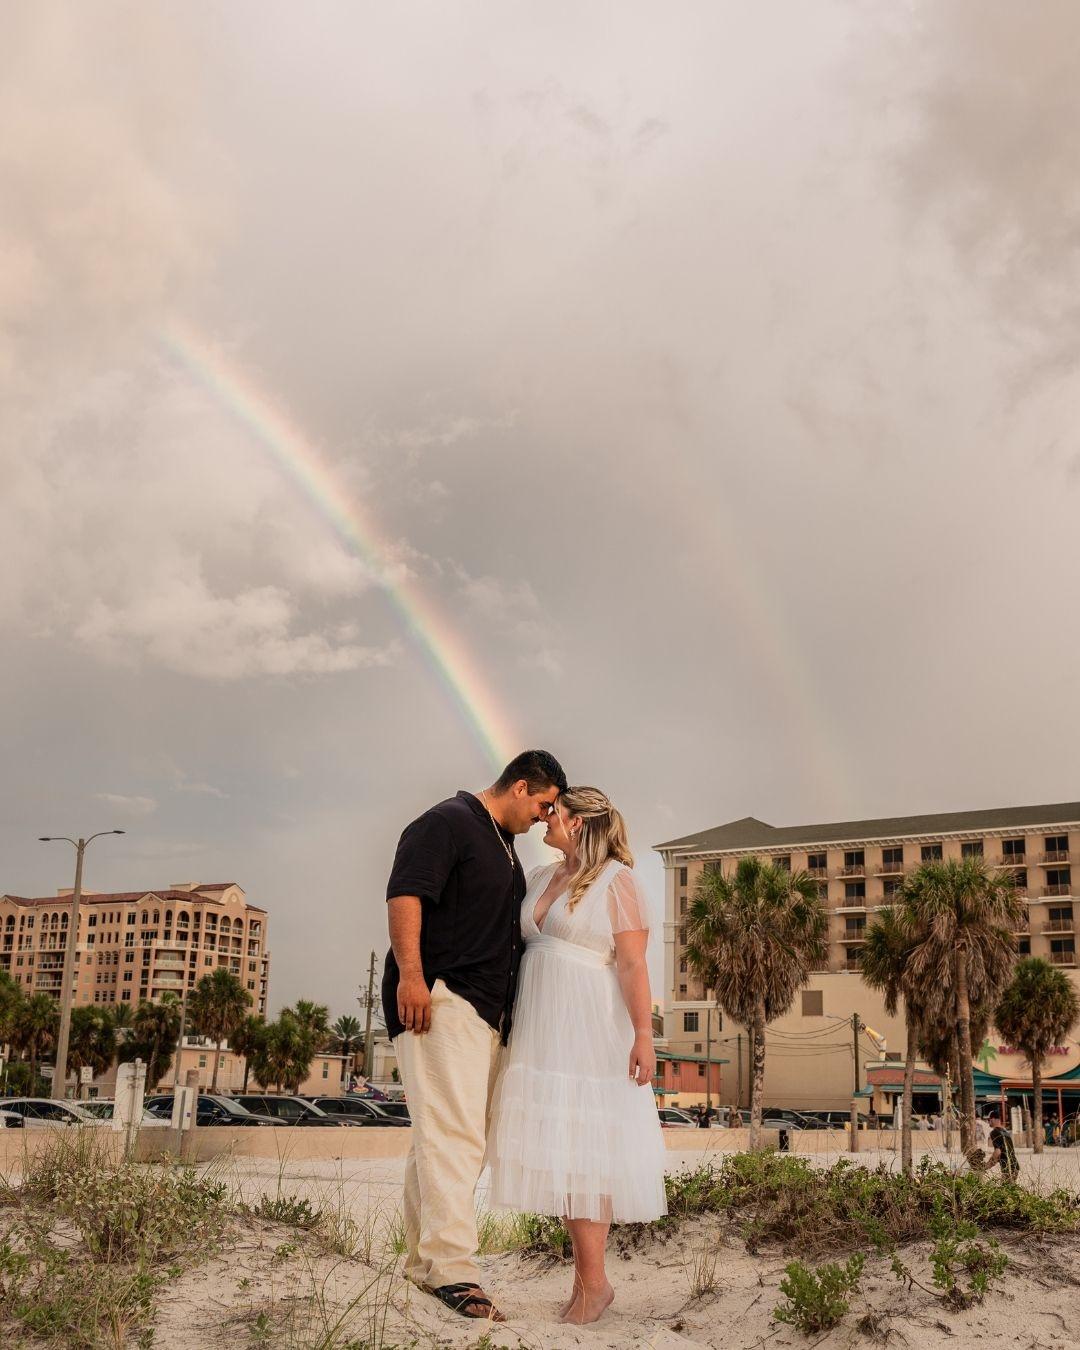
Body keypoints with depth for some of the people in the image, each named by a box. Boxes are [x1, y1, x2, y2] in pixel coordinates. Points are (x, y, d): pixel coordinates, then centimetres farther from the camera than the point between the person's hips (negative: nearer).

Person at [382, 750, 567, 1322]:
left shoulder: (504, 846, 25)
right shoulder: (447, 822, -5)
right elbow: (405, 894, -16)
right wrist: (410, 973, -27)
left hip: (487, 1010, 10)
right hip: (440, 997, -10)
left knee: (451, 1137, 10)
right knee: (454, 1133, -16)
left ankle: (422, 1261, 17)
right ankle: (451, 1269, -17)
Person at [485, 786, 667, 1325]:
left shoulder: (616, 880, -5)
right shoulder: (540, 879, 15)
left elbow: (633, 964, -12)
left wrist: (643, 1034, -18)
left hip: (591, 1032, -7)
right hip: (542, 1031, 7)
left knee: (583, 1150, -6)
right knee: (557, 1148, 4)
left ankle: (592, 1281, 0)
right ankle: (587, 1278, 9)